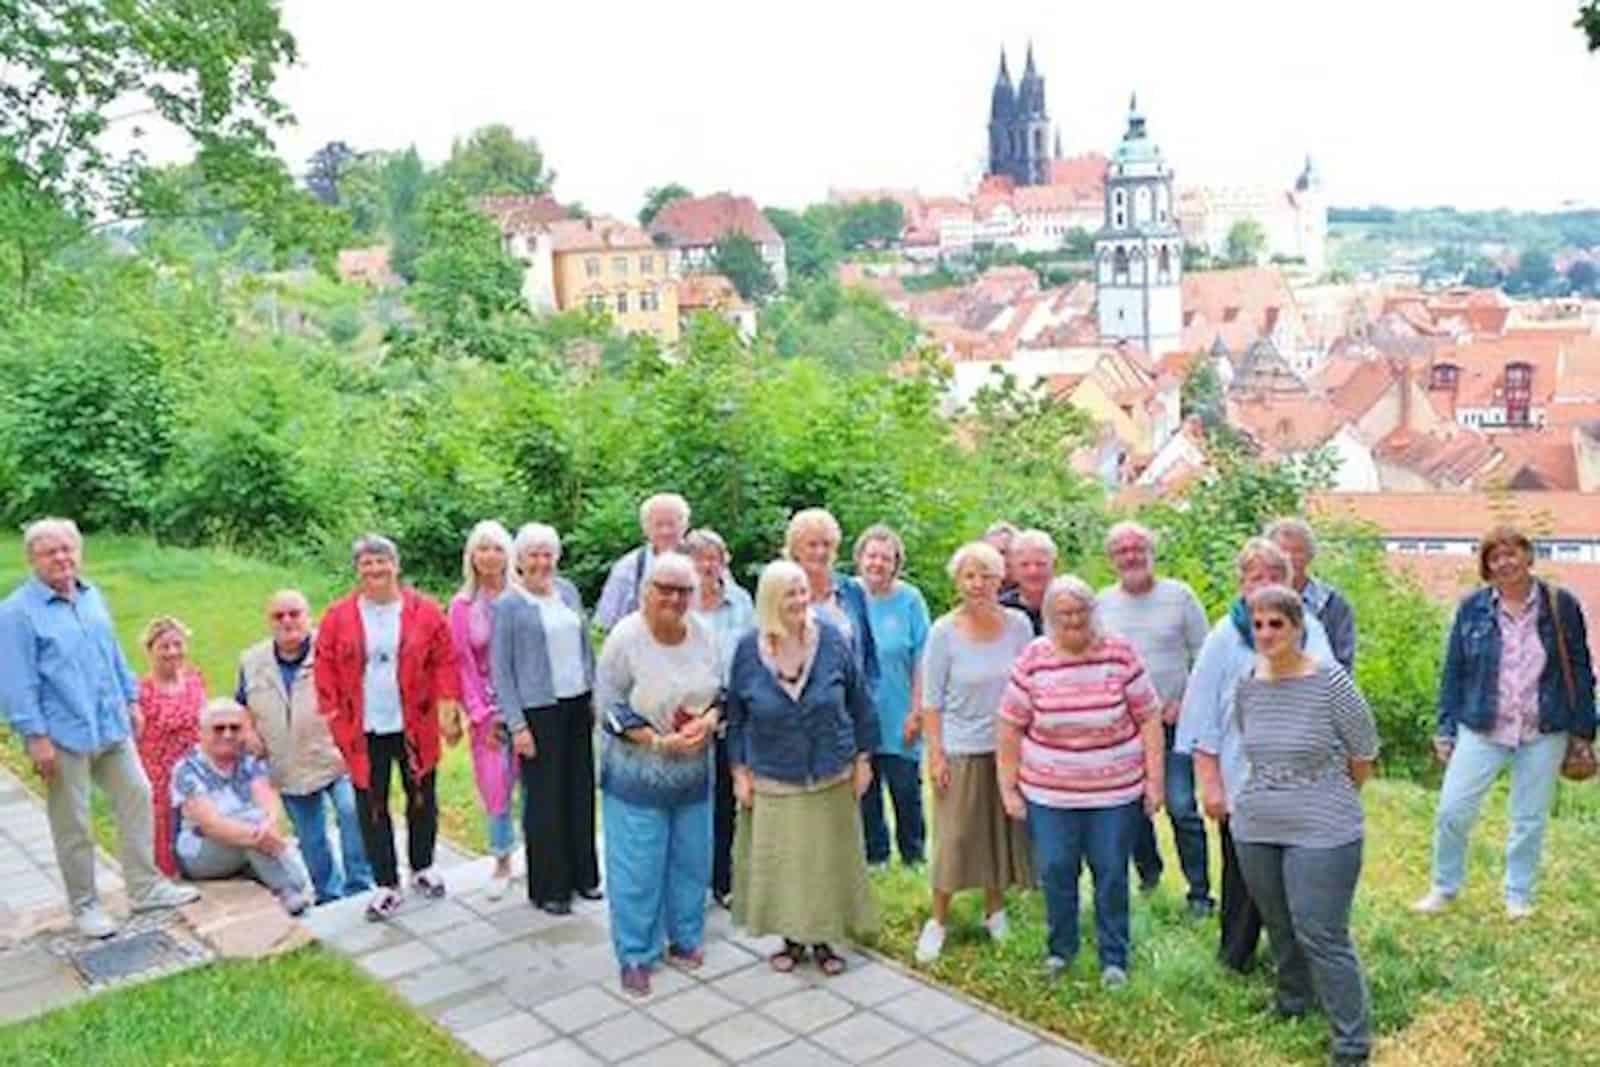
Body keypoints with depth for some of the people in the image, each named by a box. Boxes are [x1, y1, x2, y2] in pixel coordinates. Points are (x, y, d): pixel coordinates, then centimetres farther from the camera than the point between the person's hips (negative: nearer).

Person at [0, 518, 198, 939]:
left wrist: (131, 700, 15)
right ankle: (84, 906, 20)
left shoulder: (92, 596, 8)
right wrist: (36, 738, -17)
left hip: (112, 727, 6)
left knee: (136, 798, 11)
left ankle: (145, 887, 23)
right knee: (72, 825, 5)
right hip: (64, 736, -6)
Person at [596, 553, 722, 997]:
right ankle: (636, 956, 19)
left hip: (693, 771, 5)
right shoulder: (625, 638, -17)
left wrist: (710, 721, -13)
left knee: (691, 860, 16)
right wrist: (660, 741, -20)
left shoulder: (704, 634, -3)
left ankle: (684, 939, 34)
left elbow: (721, 691, 8)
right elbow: (611, 708, -15)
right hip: (638, 774, -5)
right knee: (638, 868, 3)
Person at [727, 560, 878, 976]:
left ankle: (823, 939, 27)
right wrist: (740, 771, 1)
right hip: (772, 781, 0)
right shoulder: (749, 649, -7)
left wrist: (862, 759, 1)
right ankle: (792, 938, 27)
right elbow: (736, 715, 2)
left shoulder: (832, 639, -9)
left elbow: (859, 702, -1)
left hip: (831, 777, 0)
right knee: (780, 861, 8)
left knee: (828, 859, 9)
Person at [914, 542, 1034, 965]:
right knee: (953, 836, 3)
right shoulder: (944, 632, -10)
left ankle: (995, 910, 32)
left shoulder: (1018, 625, -3)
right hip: (960, 750, -3)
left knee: (1003, 829, 13)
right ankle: (937, 921, 19)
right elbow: (931, 700, -7)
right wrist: (935, 753, -10)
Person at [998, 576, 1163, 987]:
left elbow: (1148, 719, -1)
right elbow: (1010, 728, 1)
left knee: (1111, 874, 6)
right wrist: (1008, 788, 1)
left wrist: (1155, 780, -2)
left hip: (1115, 791, 0)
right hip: (1049, 792, 1)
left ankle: (1114, 958, 23)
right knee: (1055, 872, 7)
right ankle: (1060, 949, 28)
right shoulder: (1032, 660, -6)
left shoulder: (1120, 653, -6)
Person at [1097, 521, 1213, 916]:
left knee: (1182, 808, -6)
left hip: (1174, 720, -3)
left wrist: (1184, 703, -7)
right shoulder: (1102, 602, 5)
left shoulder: (1179, 595, -1)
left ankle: (1200, 892, 5)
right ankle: (1148, 874, 29)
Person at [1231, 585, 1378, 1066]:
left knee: (1321, 936, -4)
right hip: (1255, 829, 5)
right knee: (1279, 926, 20)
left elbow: (1364, 753, -3)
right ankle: (1293, 1000, 43)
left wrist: (1332, 796, 10)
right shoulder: (1247, 684, 0)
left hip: (1322, 833, -5)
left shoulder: (1330, 683, -16)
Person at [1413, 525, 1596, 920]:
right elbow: (1453, 671, 4)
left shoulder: (1561, 606, -1)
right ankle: (1444, 888, 17)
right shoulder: (1472, 607, 0)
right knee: (1452, 812, -2)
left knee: (1530, 820, 11)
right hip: (1481, 731, 0)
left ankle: (1519, 896, 27)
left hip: (1543, 735, 0)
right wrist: (1445, 728, 2)